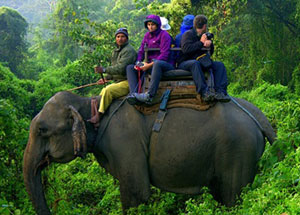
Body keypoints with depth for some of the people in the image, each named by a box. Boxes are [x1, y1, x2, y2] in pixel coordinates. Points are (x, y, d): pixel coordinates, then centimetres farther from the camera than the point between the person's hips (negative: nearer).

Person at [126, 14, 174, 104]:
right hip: (149, 64, 7)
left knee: (157, 63, -41)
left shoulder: (164, 35, -4)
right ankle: (134, 94, -32)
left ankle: (149, 95, -52)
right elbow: (141, 51, 16)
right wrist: (138, 63, -5)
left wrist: (150, 65, -21)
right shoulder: (147, 35, 17)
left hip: (166, 64, -7)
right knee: (130, 67, -9)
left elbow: (164, 55, -14)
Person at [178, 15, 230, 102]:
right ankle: (204, 92, -51)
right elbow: (185, 48, -21)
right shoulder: (188, 34, -3)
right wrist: (201, 42, -13)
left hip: (200, 62, 7)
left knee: (219, 65, -9)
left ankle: (220, 92, -28)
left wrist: (210, 43, -3)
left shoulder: (204, 35, 21)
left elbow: (210, 52, 20)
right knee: (195, 63, -40)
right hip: (185, 63, -7)